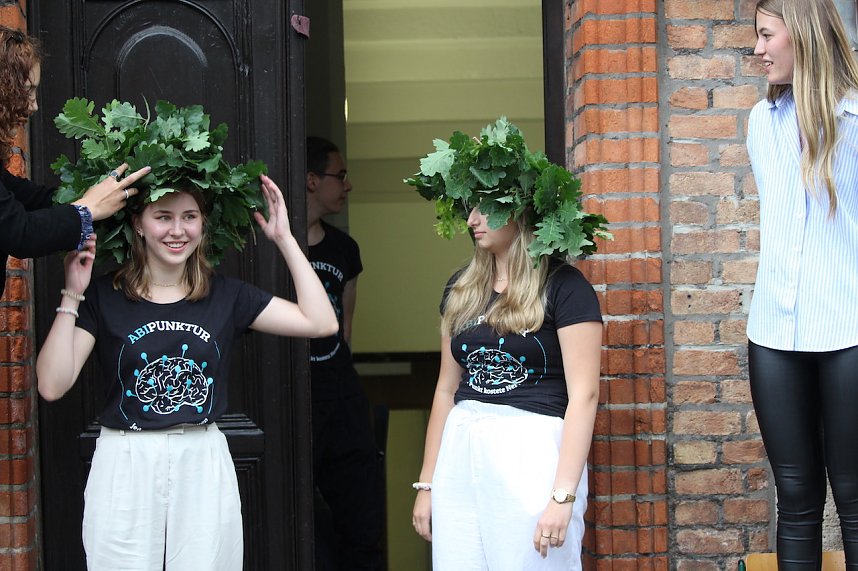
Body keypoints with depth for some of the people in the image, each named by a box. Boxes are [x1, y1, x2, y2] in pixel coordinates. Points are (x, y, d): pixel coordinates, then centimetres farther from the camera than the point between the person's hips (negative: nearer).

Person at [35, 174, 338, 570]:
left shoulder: (225, 295, 5)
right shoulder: (103, 296, -1)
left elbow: (321, 322, -2)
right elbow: (52, 385, -9)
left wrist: (284, 239, -2)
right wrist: (72, 297, -13)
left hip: (204, 465, 2)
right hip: (125, 468, -2)